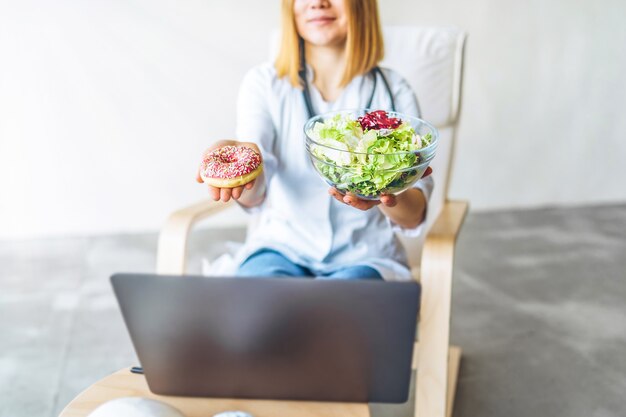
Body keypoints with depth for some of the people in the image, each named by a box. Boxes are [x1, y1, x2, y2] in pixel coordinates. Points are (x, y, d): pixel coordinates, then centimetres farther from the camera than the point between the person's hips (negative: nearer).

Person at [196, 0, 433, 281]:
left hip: (363, 259, -1)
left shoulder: (394, 92, -1)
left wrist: (387, 194, -31)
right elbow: (253, 196, -14)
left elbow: (413, 216, -7)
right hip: (280, 247, 1)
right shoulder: (263, 82, 0)